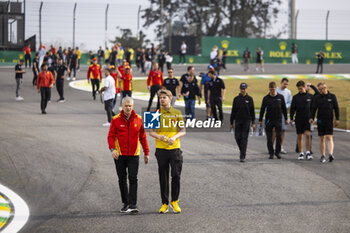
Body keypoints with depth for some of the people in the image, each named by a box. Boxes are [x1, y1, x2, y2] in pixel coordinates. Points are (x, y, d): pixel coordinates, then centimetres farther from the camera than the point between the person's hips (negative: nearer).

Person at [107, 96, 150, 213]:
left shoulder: (138, 119, 3)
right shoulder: (116, 120, -1)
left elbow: (142, 137, 9)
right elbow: (111, 136, -3)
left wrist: (146, 153, 8)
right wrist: (112, 149, -20)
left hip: (133, 155, -1)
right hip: (119, 155, 1)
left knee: (133, 178, -10)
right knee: (122, 179, 8)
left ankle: (133, 204, -13)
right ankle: (125, 203, 20)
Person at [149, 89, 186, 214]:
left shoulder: (177, 113, 5)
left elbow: (183, 131, 5)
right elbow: (151, 131, 3)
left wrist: (174, 137, -14)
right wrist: (159, 136, -16)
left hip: (175, 148, 0)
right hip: (161, 149, 0)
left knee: (176, 175, -4)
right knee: (163, 177, 3)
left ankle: (174, 201, 14)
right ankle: (164, 203, 12)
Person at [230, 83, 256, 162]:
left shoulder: (249, 99, 0)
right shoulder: (236, 99, 5)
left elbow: (252, 111, 1)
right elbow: (233, 111, 8)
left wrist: (253, 123, -3)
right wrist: (231, 123, 5)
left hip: (246, 121, -2)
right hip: (238, 121, 2)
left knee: (244, 138, -7)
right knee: (237, 138, 0)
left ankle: (243, 156, -7)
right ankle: (242, 150, 27)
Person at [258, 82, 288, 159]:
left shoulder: (280, 97, 2)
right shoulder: (266, 98, 1)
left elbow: (284, 108, 11)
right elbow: (262, 109, 6)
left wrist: (286, 119, 11)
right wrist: (260, 120, 4)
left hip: (278, 120, 0)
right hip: (269, 120, 0)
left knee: (279, 136, -6)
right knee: (269, 137, 1)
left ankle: (277, 152, 7)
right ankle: (271, 153, 9)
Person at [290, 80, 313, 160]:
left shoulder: (310, 96, 5)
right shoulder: (295, 97, 4)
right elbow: (292, 108, 5)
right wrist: (291, 118, -1)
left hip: (308, 119, -1)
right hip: (299, 119, 1)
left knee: (308, 134, -14)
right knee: (300, 137, 3)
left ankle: (308, 153, -8)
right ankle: (301, 154, 10)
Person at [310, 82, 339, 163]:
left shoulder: (332, 96, 3)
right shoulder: (316, 97, 6)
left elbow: (336, 108, 7)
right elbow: (313, 108, 4)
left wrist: (337, 119, 2)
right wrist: (311, 118, -10)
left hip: (329, 120, -2)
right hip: (320, 120, 2)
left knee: (329, 138, -13)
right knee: (322, 139, 5)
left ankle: (330, 154, -21)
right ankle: (323, 156, 11)